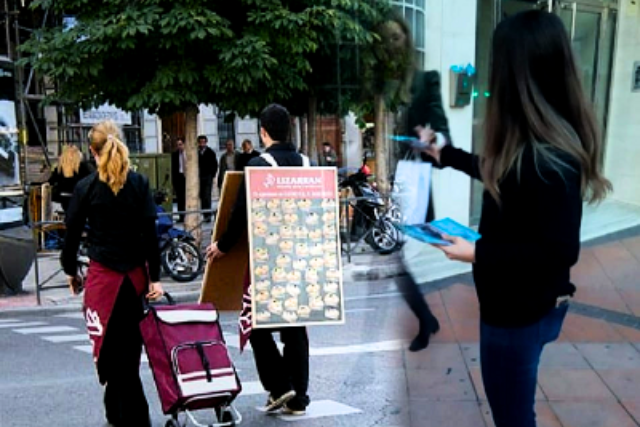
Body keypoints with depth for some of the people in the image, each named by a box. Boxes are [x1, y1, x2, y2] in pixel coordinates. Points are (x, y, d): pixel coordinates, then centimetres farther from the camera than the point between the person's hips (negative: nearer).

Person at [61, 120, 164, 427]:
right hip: (136, 273, 3)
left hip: (104, 275, -3)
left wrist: (70, 270, 15)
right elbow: (150, 232, -5)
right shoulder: (139, 183, -1)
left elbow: (73, 233, 0)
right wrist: (154, 276, -2)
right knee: (130, 346, 15)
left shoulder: (85, 188, -5)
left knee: (111, 349, 6)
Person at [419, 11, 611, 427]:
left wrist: (477, 253, -21)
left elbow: (561, 250, -26)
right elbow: (498, 173, 20)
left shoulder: (548, 156, -29)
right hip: (519, 303, 9)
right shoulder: (531, 143, 0)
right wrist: (443, 153, 32)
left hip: (523, 311, -9)